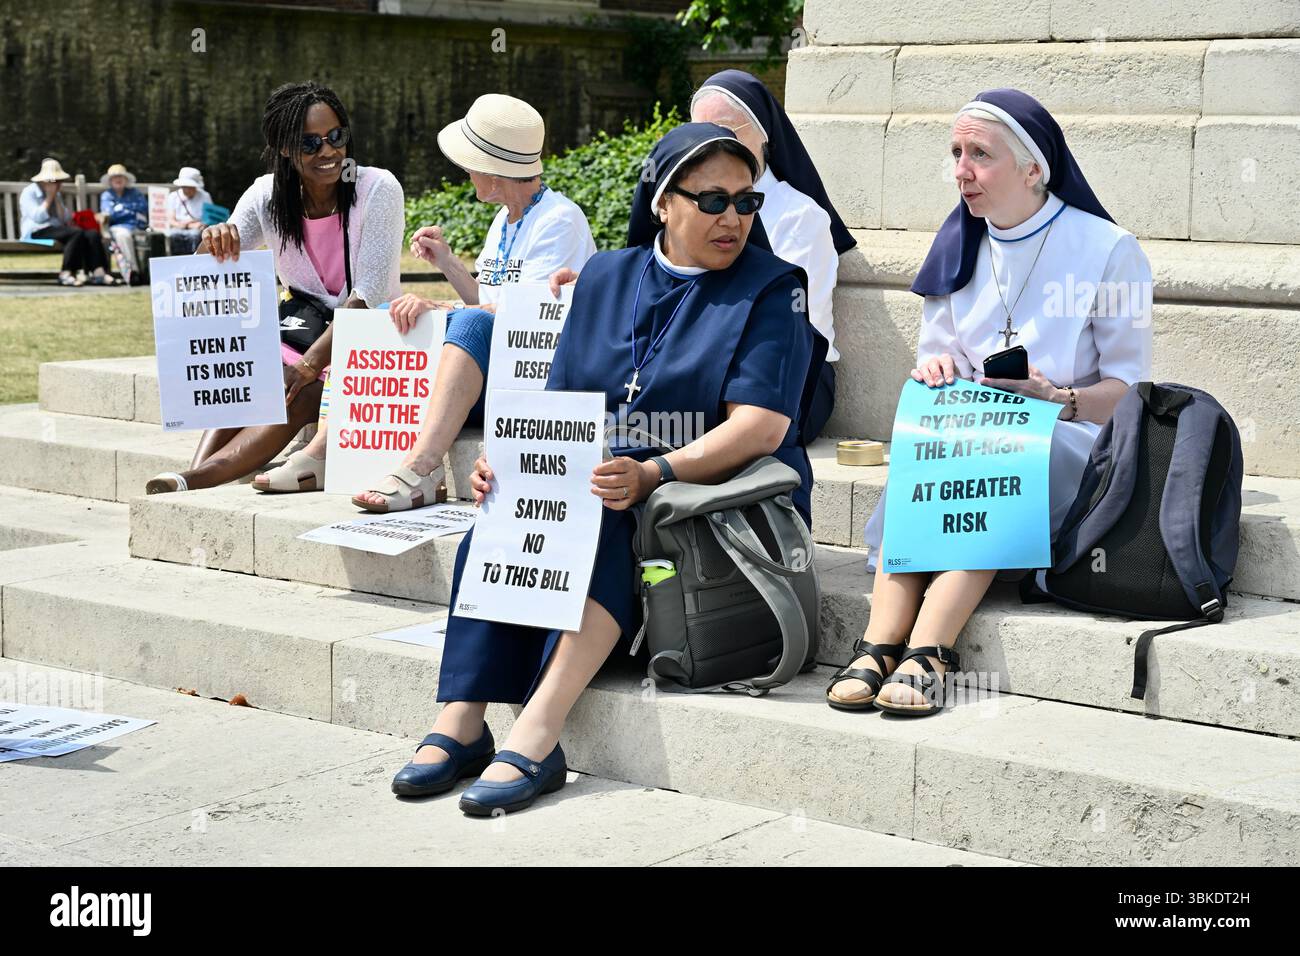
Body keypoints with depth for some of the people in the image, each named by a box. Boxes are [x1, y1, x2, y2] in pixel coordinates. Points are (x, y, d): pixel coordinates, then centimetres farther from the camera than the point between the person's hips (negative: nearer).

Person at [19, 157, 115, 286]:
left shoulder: (57, 194, 21)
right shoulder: (29, 193, 1)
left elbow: (64, 219, 9)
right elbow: (38, 217, -15)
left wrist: (56, 199, 1)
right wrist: (49, 197, -8)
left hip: (57, 229, 7)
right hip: (37, 232, -7)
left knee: (92, 233, -20)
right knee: (77, 233, -32)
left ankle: (98, 272, -35)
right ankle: (65, 274, -36)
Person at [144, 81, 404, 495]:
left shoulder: (378, 190, -14)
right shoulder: (268, 195, -1)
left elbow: (367, 296, -20)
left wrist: (309, 364, -32)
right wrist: (213, 243, -32)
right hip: (301, 335, 4)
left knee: (299, 398, -34)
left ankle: (191, 480, -43)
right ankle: (193, 488, -44)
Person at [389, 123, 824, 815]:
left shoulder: (770, 289, -1)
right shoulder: (606, 278, 14)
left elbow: (761, 425, -13)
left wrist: (652, 475, -27)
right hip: (610, 480, 5)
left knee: (601, 518, -34)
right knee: (507, 503, -25)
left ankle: (537, 734, -40)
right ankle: (461, 721, -29)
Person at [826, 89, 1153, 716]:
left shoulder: (1108, 251, -2)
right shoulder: (958, 246, 14)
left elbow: (1129, 388, -3)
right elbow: (935, 359, 18)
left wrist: (1056, 399, -22)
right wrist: (935, 370, -6)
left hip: (1068, 442, -4)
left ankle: (924, 656, -45)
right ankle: (879, 647, -44)